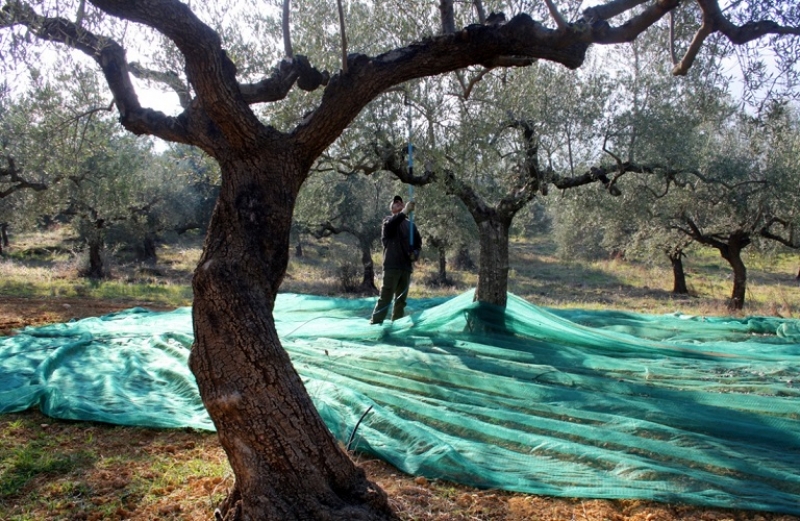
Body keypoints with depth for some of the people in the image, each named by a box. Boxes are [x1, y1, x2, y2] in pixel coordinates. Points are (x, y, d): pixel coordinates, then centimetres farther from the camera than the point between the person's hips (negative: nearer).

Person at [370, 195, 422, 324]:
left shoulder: (410, 224, 16)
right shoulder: (389, 221, 3)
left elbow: (418, 242, 21)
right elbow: (389, 225, -22)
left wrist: (415, 253, -2)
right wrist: (405, 212, -36)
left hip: (406, 266, 5)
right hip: (392, 266, -5)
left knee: (401, 299, 8)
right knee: (385, 297, -10)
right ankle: (375, 323, -8)